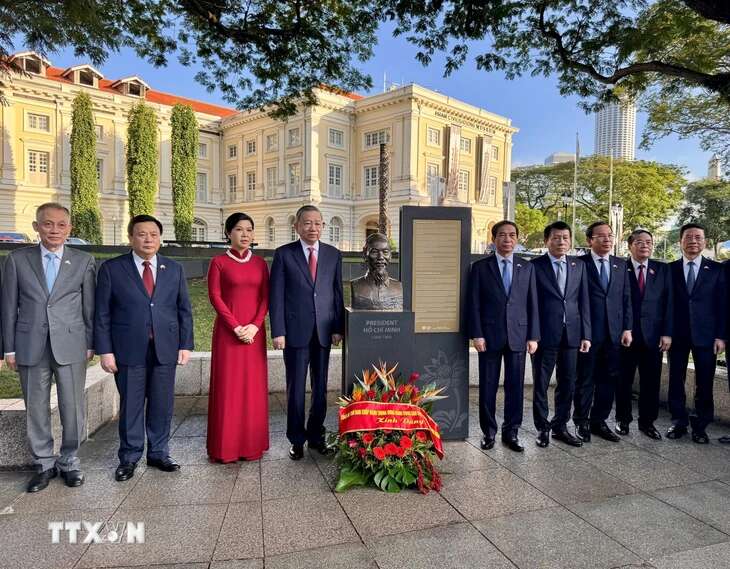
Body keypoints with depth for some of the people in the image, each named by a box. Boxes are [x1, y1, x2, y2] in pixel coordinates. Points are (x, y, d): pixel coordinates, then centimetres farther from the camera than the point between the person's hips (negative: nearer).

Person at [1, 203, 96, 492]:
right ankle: (44, 463, 27)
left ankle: (69, 461, 23)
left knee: (73, 408, 4)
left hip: (71, 346, -1)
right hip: (30, 347, 1)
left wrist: (90, 343, 2)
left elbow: (89, 306, 4)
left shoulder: (83, 261, 3)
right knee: (36, 408, 10)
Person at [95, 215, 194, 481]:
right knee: (130, 405, 7)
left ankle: (158, 453, 25)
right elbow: (102, 313, 0)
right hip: (129, 349, -2)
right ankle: (129, 457, 24)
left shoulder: (174, 269, 8)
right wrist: (105, 350, -5)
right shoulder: (112, 268, 2)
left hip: (165, 349, 2)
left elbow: (184, 310, 7)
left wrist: (185, 345, 1)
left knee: (162, 404, 9)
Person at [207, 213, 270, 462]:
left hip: (254, 331, 3)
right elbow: (215, 296, -6)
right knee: (228, 386, 1)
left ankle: (252, 444, 17)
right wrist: (236, 326, -13)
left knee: (253, 386, 6)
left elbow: (265, 297, 5)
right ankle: (226, 446, 13)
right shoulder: (219, 262, 1)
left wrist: (255, 325, -10)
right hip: (227, 331, -3)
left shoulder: (260, 263, 9)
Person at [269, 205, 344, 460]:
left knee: (320, 387, 11)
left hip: (324, 332, 3)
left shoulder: (333, 255, 7)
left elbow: (337, 293, 8)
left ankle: (316, 436, 27)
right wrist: (278, 331, -10)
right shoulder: (284, 254, -1)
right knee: (296, 388, 7)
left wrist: (338, 328, 2)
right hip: (295, 331, -2)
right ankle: (297, 439, 23)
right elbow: (276, 295, -4)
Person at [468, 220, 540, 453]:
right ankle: (489, 432, 20)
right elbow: (474, 303, -1)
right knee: (488, 387, 6)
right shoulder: (480, 267, 2)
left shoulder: (527, 267, 9)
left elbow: (532, 303, 7)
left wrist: (533, 336, 2)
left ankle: (511, 432, 21)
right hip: (490, 336, -2)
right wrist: (476, 334, -8)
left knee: (515, 387, 7)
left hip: (518, 336, 2)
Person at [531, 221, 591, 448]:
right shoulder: (535, 266, -3)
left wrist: (585, 334, 4)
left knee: (567, 383, 12)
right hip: (544, 334, -4)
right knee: (541, 384, 7)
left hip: (571, 334, 4)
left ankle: (560, 427, 27)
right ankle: (542, 428, 22)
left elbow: (584, 302, 8)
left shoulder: (579, 266, 10)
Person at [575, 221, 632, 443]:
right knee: (585, 380, 5)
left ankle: (598, 422, 24)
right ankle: (581, 423, 19)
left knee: (609, 379, 10)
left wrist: (627, 328, 5)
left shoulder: (621, 265, 12)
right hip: (588, 332, -5)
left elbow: (626, 298, 12)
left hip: (614, 333, 5)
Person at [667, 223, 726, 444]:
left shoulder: (717, 269, 4)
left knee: (704, 383, 5)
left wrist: (720, 336, -4)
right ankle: (679, 422, 21)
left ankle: (700, 426, 19)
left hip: (705, 334, 0)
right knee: (676, 380, 7)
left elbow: (722, 305, 2)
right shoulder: (670, 269, 4)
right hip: (677, 334, 1)